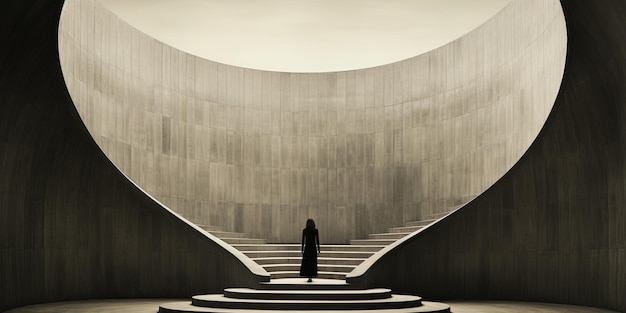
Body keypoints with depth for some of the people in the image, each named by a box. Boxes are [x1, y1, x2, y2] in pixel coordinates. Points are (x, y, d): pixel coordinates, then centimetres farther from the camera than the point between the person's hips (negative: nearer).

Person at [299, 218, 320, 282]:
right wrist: (318, 249, 5)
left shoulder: (304, 230, -1)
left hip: (306, 248, 0)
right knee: (313, 263, 2)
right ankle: (311, 277, -2)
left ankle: (309, 276, 0)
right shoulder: (315, 230, -2)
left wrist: (302, 250, 6)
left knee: (306, 263, 5)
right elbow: (317, 241, -2)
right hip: (313, 248, 0)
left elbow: (303, 241, -1)